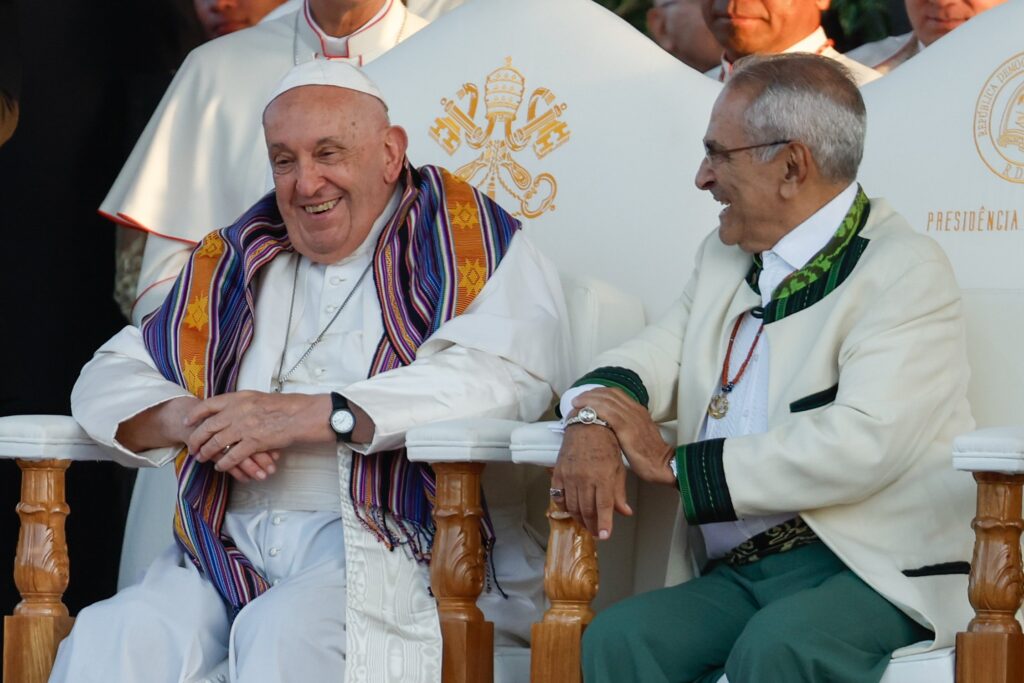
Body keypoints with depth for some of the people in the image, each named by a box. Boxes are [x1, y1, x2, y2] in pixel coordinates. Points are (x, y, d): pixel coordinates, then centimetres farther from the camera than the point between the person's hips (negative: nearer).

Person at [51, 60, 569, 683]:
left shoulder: (466, 241, 9)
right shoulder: (231, 266, 25)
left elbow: (506, 374, -10)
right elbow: (107, 382, 24)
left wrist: (315, 415, -13)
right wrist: (191, 419, -1)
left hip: (381, 545, -4)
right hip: (234, 550, 4)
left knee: (283, 632, -36)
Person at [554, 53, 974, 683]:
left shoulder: (907, 271, -6)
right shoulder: (725, 258, 21)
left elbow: (862, 445, -19)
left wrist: (675, 464, -12)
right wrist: (593, 422, -6)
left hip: (875, 570, -6)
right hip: (737, 574, 6)